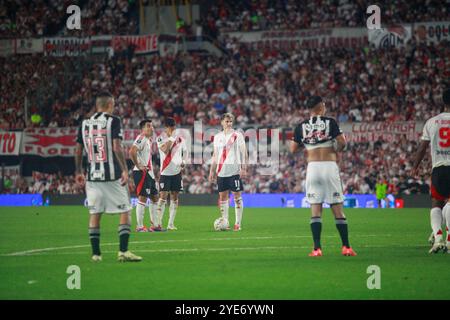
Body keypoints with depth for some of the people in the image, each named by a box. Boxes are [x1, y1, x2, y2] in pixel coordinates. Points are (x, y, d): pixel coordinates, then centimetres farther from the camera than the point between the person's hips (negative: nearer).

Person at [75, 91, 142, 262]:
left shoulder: (85, 124, 8)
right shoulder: (113, 121, -6)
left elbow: (78, 151, 12)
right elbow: (117, 148, -17)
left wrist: (78, 172, 23)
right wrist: (125, 170, -15)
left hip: (93, 176, 4)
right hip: (113, 175, -4)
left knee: (95, 214, 10)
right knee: (125, 212, 3)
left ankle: (95, 253, 9)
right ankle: (123, 251, -6)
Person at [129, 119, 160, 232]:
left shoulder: (149, 140, 18)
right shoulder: (141, 139, -14)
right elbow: (132, 152, -27)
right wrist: (138, 166, -21)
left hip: (149, 172, 10)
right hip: (141, 172, -10)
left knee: (154, 197, 13)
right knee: (142, 197, -10)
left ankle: (153, 225, 18)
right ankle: (139, 226, -8)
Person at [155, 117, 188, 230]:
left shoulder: (180, 138, 7)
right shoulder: (160, 138, -6)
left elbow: (185, 151, 21)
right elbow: (165, 150, -22)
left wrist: (184, 161, 4)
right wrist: (171, 137, -20)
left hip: (177, 171, 4)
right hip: (165, 172, -4)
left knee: (174, 197, 4)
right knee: (163, 197, -8)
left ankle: (171, 224, 8)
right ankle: (159, 223, -5)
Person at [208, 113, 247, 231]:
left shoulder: (237, 135, -2)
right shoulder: (217, 137, 12)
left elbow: (244, 153, -4)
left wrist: (243, 168, -14)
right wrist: (212, 171, 14)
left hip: (234, 171, -5)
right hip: (221, 171, 5)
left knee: (237, 196, -4)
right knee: (223, 197, 6)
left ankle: (238, 223, -1)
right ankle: (225, 222, 12)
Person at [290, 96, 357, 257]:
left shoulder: (301, 126, 6)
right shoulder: (330, 122, -1)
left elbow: (293, 149, 11)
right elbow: (342, 142, -9)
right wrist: (337, 150, 12)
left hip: (312, 167, 2)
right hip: (330, 166, -2)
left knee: (315, 210, 2)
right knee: (337, 208, 4)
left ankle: (317, 248, -6)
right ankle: (346, 247, 4)